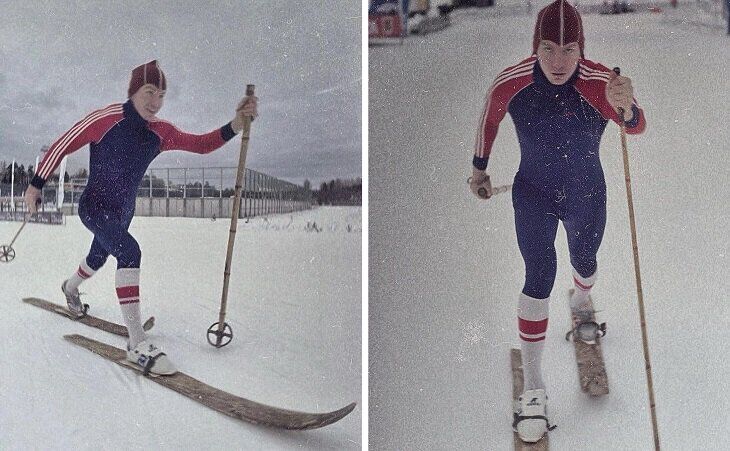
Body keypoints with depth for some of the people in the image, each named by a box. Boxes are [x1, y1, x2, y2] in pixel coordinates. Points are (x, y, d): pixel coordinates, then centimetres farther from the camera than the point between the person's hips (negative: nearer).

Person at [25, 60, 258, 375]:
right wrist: (36, 184, -6)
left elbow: (201, 144, -6)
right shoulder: (106, 119, -21)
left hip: (123, 212, 7)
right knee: (129, 253, -31)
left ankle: (70, 288, 65)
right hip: (95, 207, -7)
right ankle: (138, 344, -32)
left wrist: (235, 125, -23)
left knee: (97, 260, 28)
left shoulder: (160, 132, -6)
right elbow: (62, 146, -12)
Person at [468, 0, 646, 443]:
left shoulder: (601, 82, -28)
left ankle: (581, 302, 63)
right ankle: (533, 386, 1)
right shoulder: (510, 83, -23)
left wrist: (625, 108, -67)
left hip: (587, 196, 1)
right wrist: (479, 168, 9)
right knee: (539, 276, -10)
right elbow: (489, 120, -2)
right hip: (533, 194, -1)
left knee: (584, 261, 24)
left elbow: (637, 126, -44)